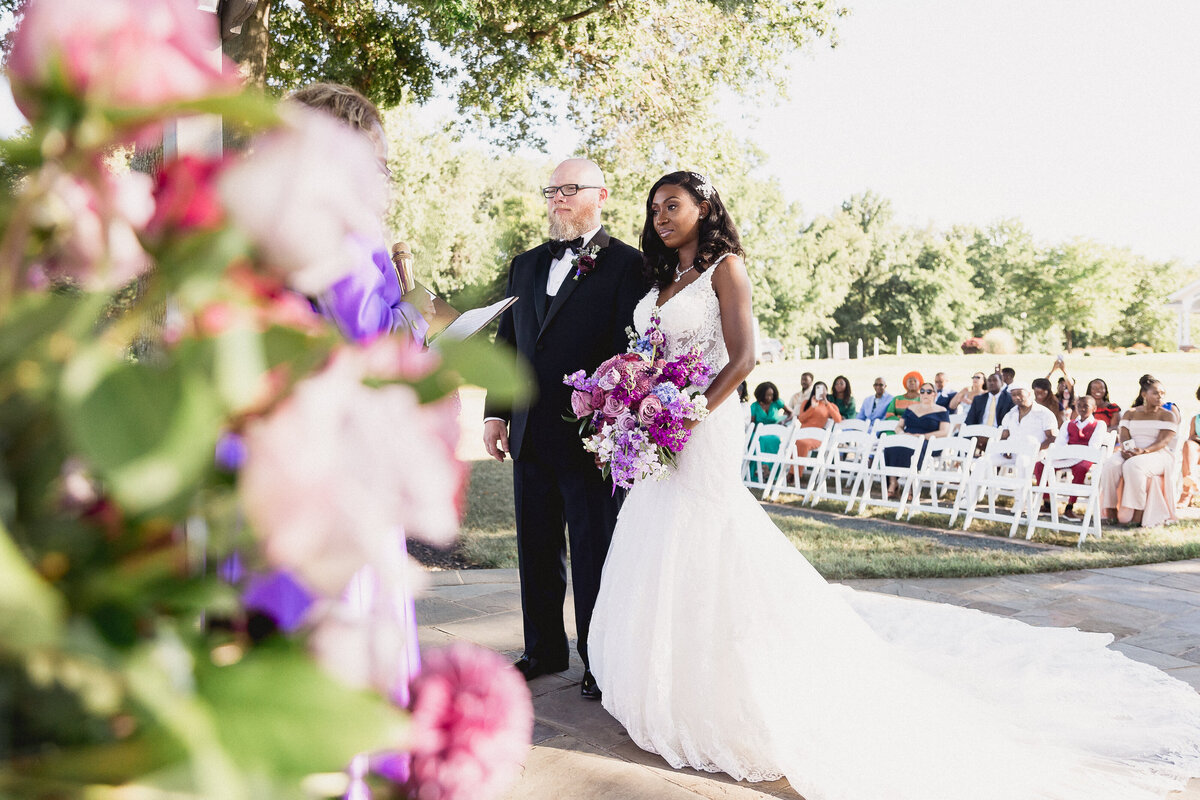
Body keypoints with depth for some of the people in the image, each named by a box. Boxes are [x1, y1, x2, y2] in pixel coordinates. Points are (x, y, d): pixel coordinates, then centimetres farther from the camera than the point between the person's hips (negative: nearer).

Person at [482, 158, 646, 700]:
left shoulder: (626, 264, -4)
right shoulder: (525, 265, 16)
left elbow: (629, 350, -11)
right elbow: (507, 343, 16)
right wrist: (496, 412, 10)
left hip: (589, 435, -6)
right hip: (529, 434, 7)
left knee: (594, 552, 4)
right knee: (536, 550, 15)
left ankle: (599, 660, 18)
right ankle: (543, 650, 30)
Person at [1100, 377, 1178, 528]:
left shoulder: (1167, 416, 5)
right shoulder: (1130, 413, 16)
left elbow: (1164, 441, -8)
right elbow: (1124, 435, 5)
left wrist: (1144, 451, -26)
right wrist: (1125, 450, -19)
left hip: (1157, 454, -4)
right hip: (1130, 454, 4)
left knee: (1133, 466, -37)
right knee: (1111, 465, -30)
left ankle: (1137, 516, -39)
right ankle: (1111, 512, -32)